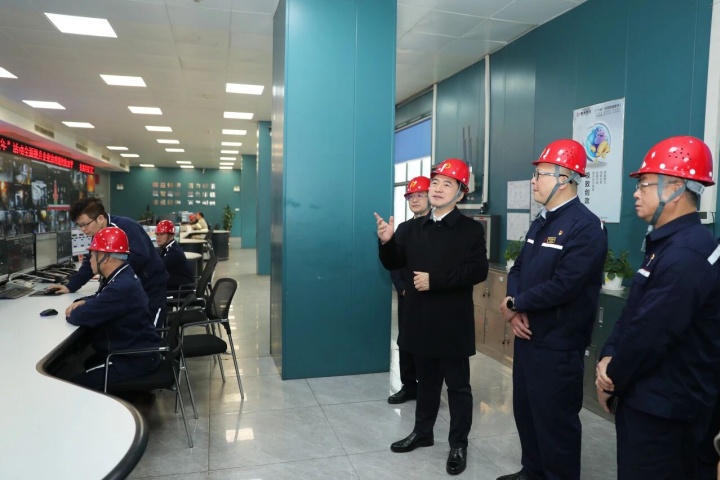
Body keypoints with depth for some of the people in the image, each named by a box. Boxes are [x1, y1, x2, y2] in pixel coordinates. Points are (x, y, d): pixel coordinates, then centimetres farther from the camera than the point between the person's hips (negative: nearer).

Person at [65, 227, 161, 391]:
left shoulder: (121, 287, -29)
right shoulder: (122, 277, 6)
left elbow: (81, 317, -26)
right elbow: (100, 299, 21)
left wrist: (71, 313, -3)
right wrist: (82, 303, -1)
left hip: (136, 360, -10)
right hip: (133, 350, 10)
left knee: (76, 384, -10)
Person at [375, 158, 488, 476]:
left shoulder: (471, 229, -7)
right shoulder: (411, 228, 8)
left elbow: (478, 271, -18)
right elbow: (394, 264, 8)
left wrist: (435, 280, -22)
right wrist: (386, 242, -12)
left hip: (453, 322, -4)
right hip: (420, 319, 5)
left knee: (457, 385, 9)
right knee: (426, 381, 20)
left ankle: (459, 445, 23)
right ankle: (422, 432, 36)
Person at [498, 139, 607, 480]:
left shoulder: (586, 226, -17)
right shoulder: (540, 223, 13)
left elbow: (563, 286, -25)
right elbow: (518, 269, 11)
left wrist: (514, 303, -12)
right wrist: (515, 310, -8)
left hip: (557, 344, -9)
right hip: (526, 335, 9)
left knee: (555, 420, 5)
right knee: (525, 410, 20)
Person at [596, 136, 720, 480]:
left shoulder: (685, 255, -25)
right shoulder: (668, 244, 10)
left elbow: (649, 334, -25)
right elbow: (632, 313, 10)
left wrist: (611, 378, -9)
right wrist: (608, 358, -3)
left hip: (662, 405, -10)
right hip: (651, 397, 10)